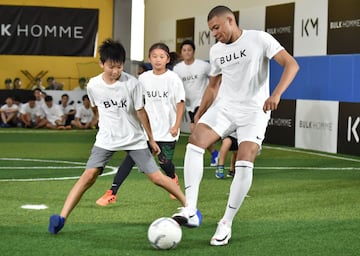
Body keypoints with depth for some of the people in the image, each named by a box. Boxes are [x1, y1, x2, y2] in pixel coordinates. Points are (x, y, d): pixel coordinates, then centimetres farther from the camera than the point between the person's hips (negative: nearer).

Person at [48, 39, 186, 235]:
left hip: (135, 139, -1)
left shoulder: (132, 83, -14)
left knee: (156, 177, -4)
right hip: (106, 139, 1)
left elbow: (140, 112, -4)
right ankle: (62, 217, -14)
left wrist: (151, 139, 3)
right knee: (89, 176, -15)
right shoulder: (93, 85, -8)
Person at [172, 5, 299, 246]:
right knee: (195, 143, -20)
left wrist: (276, 94, -30)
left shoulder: (259, 39, -8)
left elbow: (291, 64, -15)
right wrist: (199, 115, 13)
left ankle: (226, 224, -5)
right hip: (224, 107, 5)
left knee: (244, 164, -19)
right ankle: (190, 211, -23)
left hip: (254, 111, -5)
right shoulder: (216, 51, 10)